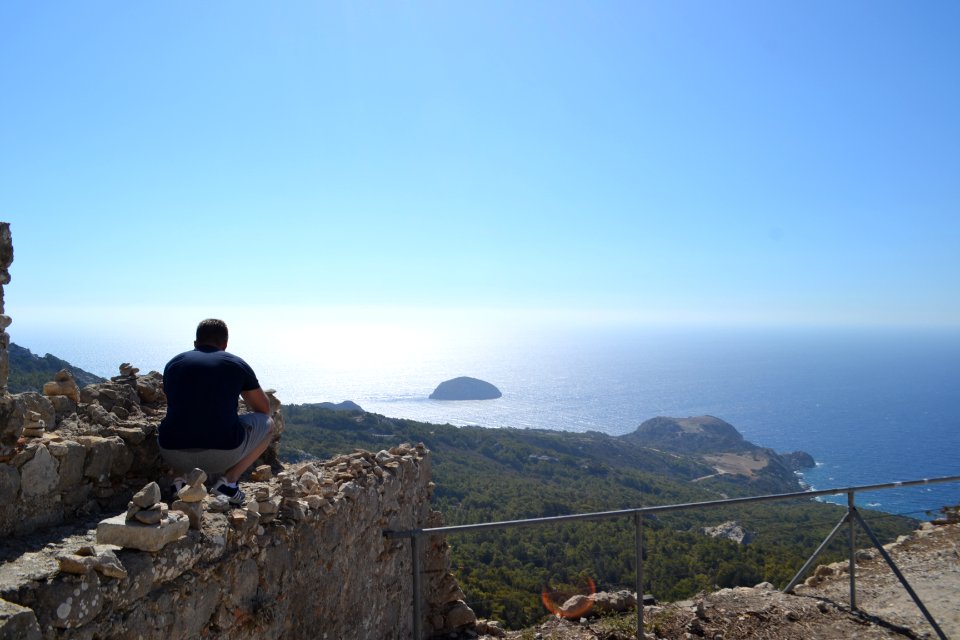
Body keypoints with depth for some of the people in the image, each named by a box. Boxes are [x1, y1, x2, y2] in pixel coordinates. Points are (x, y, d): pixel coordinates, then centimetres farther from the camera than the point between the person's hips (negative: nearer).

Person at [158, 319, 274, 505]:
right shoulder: (236, 364, 7)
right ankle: (228, 479, 5)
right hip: (222, 454, -4)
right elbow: (264, 409, 20)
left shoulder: (173, 363, 15)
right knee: (266, 424, 22)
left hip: (173, 455, 4)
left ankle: (181, 477, 14)